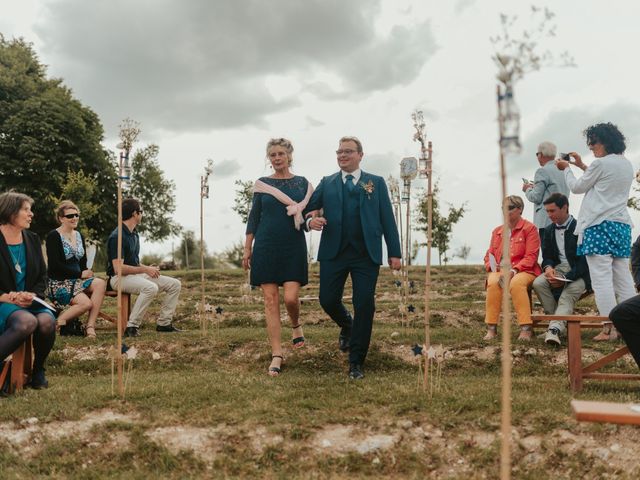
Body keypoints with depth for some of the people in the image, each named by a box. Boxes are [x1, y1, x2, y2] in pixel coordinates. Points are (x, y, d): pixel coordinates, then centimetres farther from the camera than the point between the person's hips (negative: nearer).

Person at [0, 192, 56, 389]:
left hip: (29, 301, 5)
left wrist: (33, 295, -6)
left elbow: (42, 276, 14)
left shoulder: (32, 239, 12)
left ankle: (38, 371, -5)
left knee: (47, 321, -29)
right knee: (27, 321, -37)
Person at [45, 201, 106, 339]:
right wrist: (81, 274, -15)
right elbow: (55, 265, -15)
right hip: (59, 282, -7)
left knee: (100, 283, -24)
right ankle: (58, 321, -6)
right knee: (86, 303, -29)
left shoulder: (79, 236, 14)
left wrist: (86, 273, -6)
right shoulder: (53, 236, -7)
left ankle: (90, 326, -24)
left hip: (77, 280, 7)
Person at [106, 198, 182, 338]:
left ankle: (164, 322, 4)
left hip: (135, 274, 9)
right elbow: (118, 268, -23)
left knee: (175, 284, -1)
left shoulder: (134, 234, 14)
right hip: (119, 278, -9)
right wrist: (145, 270, -18)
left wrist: (147, 267, 4)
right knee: (151, 288, -37)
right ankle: (132, 326, -30)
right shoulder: (117, 236, -17)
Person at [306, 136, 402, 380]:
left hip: (366, 254, -1)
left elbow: (387, 220, 7)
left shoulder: (376, 183, 10)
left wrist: (394, 253, 1)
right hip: (333, 252, 1)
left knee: (364, 306, -3)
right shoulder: (327, 183, 12)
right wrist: (310, 221, -18)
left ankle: (356, 362, 9)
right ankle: (346, 325, 37)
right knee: (328, 300, 0)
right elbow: (306, 207, 6)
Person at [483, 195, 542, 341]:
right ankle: (491, 328, -29)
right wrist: (492, 267, -4)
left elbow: (531, 257, -6)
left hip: (524, 271, -3)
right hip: (500, 270, 3)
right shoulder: (497, 231, 18)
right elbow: (489, 255, 19)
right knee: (493, 283, -32)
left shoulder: (529, 228, 3)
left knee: (516, 283, -38)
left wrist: (513, 271, -19)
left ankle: (526, 328, -35)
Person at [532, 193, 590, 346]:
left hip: (578, 273, -5)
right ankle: (560, 322, -18)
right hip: (557, 269, 5)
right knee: (538, 283, -24)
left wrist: (566, 278, -24)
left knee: (567, 295, -33)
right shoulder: (549, 230, 11)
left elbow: (584, 260, -13)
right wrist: (548, 267, -13)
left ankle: (554, 329, -49)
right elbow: (547, 256, 13)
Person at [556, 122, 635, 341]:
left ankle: (609, 329, -11)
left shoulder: (601, 163, -9)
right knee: (623, 277, 9)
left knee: (601, 278, -8)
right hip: (621, 225, 8)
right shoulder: (627, 165, 15)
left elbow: (578, 187, 2)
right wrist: (582, 166, 29)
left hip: (599, 225, -8)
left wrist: (566, 169, 18)